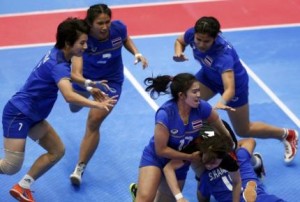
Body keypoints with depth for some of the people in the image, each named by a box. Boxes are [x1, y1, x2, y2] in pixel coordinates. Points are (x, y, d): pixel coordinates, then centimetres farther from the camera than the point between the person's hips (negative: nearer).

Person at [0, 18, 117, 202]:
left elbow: (66, 76, 29)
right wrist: (97, 104, -43)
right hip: (18, 114, -10)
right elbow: (69, 96, -43)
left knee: (57, 151, 6)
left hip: (33, 116, 10)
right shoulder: (58, 65, -26)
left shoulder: (58, 55, 4)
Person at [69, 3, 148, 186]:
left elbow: (126, 39, -2)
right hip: (85, 78, 1)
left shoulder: (118, 28, -29)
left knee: (94, 122, -14)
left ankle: (80, 169, -1)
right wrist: (87, 83, -67)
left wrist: (137, 53, -20)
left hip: (110, 81, -1)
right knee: (75, 108, 31)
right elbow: (76, 73, -46)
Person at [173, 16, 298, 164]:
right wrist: (179, 52, -25)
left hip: (234, 81, -5)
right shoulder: (192, 34, -28)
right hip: (209, 75, 5)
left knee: (243, 131, 10)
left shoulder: (223, 54, -45)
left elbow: (230, 89, -54)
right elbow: (180, 41, -3)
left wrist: (221, 103, -75)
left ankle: (287, 135, 32)